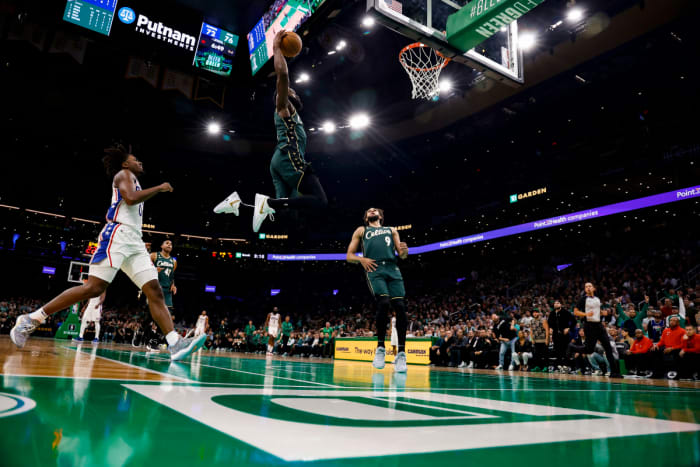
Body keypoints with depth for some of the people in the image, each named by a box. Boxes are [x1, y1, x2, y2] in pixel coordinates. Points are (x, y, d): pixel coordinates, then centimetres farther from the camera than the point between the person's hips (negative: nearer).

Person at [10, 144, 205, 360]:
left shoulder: (133, 181, 32)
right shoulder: (124, 174, 6)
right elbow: (130, 198, -15)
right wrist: (159, 188, -6)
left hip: (134, 242, 9)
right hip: (118, 235, -9)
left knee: (155, 291, -7)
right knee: (93, 288, -17)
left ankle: (175, 344, -17)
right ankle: (31, 319, -4)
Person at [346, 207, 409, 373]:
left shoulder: (391, 230, 30)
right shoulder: (361, 230, 26)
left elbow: (402, 255, 22)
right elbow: (349, 256, 18)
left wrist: (404, 251, -4)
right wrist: (361, 259, -4)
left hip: (392, 268, 2)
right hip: (374, 269, -2)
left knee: (400, 306, -15)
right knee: (383, 302, -25)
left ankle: (401, 353, -11)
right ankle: (380, 348, -11)